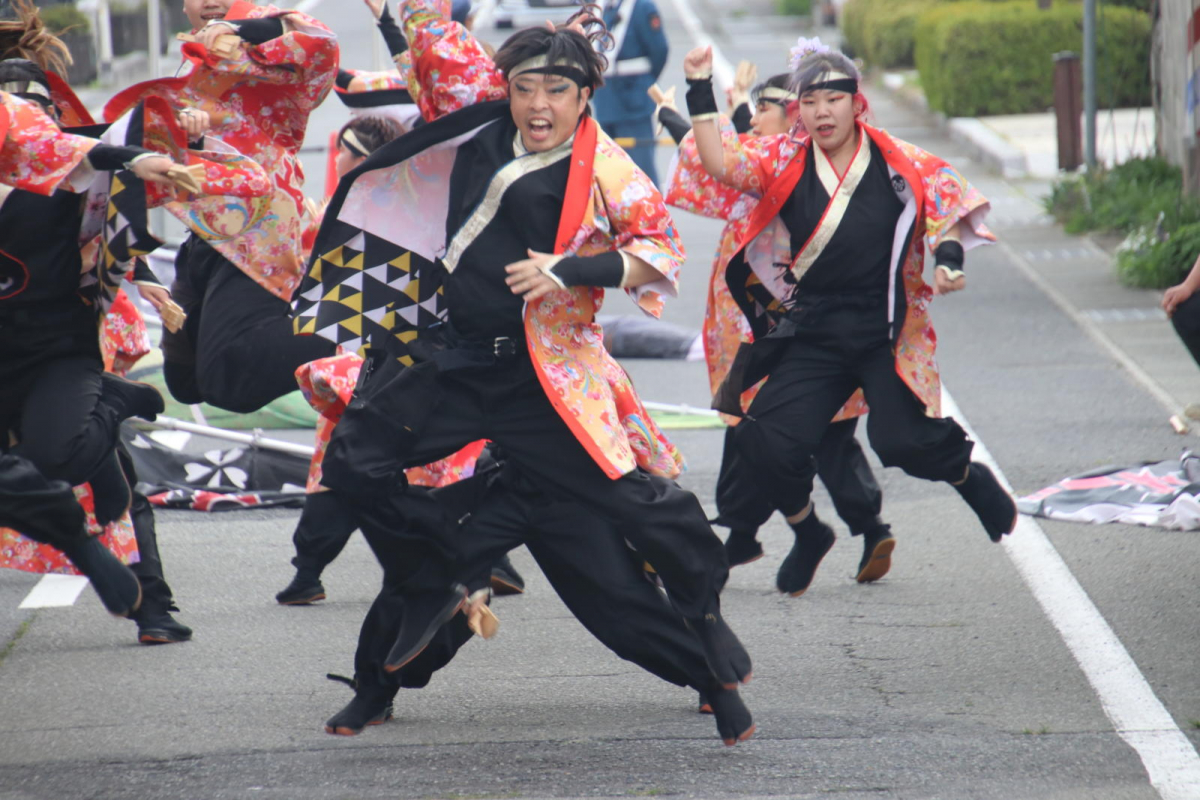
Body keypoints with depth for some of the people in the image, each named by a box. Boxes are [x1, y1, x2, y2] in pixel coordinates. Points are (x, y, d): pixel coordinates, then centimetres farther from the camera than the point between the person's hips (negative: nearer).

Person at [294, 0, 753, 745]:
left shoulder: (604, 169, -10)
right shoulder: (484, 117, 4)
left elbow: (664, 249, -12)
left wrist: (573, 271, -21)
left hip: (547, 372, -5)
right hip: (450, 360, 5)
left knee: (638, 496, -7)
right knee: (355, 460, 1)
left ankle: (704, 609, 15)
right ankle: (431, 587, 20)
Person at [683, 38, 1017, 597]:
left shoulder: (899, 164, -3)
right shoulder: (784, 161, 1)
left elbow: (950, 205, 1)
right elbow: (719, 164, -10)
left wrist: (949, 259, -16)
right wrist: (700, 92, -15)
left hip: (885, 333, -2)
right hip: (812, 336, 2)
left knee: (902, 441, -16)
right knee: (767, 444, -10)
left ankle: (972, 480, 21)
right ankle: (808, 535, 21)